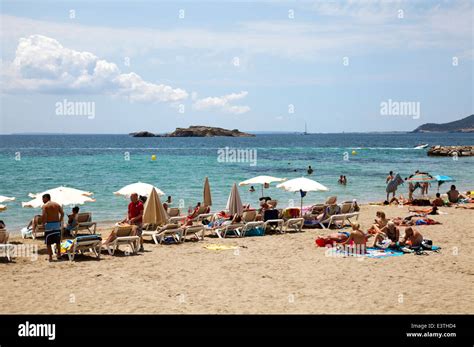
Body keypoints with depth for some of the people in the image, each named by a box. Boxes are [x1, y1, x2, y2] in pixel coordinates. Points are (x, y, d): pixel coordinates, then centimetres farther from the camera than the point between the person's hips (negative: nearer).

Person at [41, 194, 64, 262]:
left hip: (49, 225, -5)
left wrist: (43, 222, -7)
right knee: (58, 241, 18)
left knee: (48, 242, 3)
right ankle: (59, 255, 23)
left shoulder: (45, 206, -6)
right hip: (57, 224, 5)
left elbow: (44, 215, -19)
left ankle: (50, 257, 0)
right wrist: (60, 221, 8)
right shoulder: (57, 204, 9)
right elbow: (62, 213, 2)